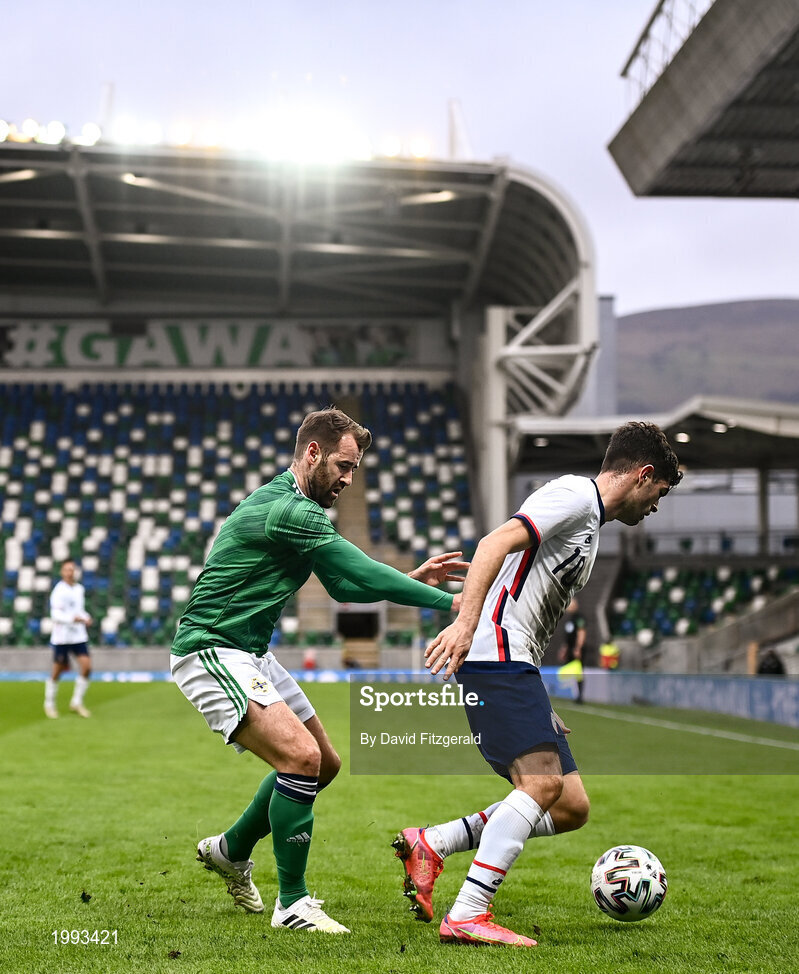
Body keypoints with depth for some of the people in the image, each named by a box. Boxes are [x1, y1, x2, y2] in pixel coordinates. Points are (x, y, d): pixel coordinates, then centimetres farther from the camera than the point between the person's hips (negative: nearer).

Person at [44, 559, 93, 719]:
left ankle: (77, 703, 8)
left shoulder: (80, 589, 10)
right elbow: (56, 614, -19)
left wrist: (86, 617, 4)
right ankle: (49, 704, 25)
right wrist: (72, 618, -32)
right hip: (61, 637, -5)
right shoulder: (59, 590, -11)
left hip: (79, 636, 5)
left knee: (86, 666, -7)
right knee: (58, 670, 5)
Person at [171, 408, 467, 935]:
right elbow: (364, 573, -23)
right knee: (301, 756, -23)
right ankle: (292, 903, -10)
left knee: (325, 763, 13)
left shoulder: (293, 505, 14)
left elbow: (345, 586, 16)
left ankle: (231, 849, 32)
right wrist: (450, 601, -20)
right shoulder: (290, 510, -20)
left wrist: (413, 579, 4)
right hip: (212, 653, -11)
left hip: (252, 654, 11)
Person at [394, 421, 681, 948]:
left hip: (517, 667, 10)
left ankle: (429, 845, 8)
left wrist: (541, 708, 27)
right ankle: (467, 917, -20)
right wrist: (465, 622, -31)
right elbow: (496, 543, -18)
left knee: (572, 809, 5)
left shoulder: (589, 527, 28)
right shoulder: (575, 494, -3)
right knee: (543, 782, -22)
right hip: (495, 655, -10)